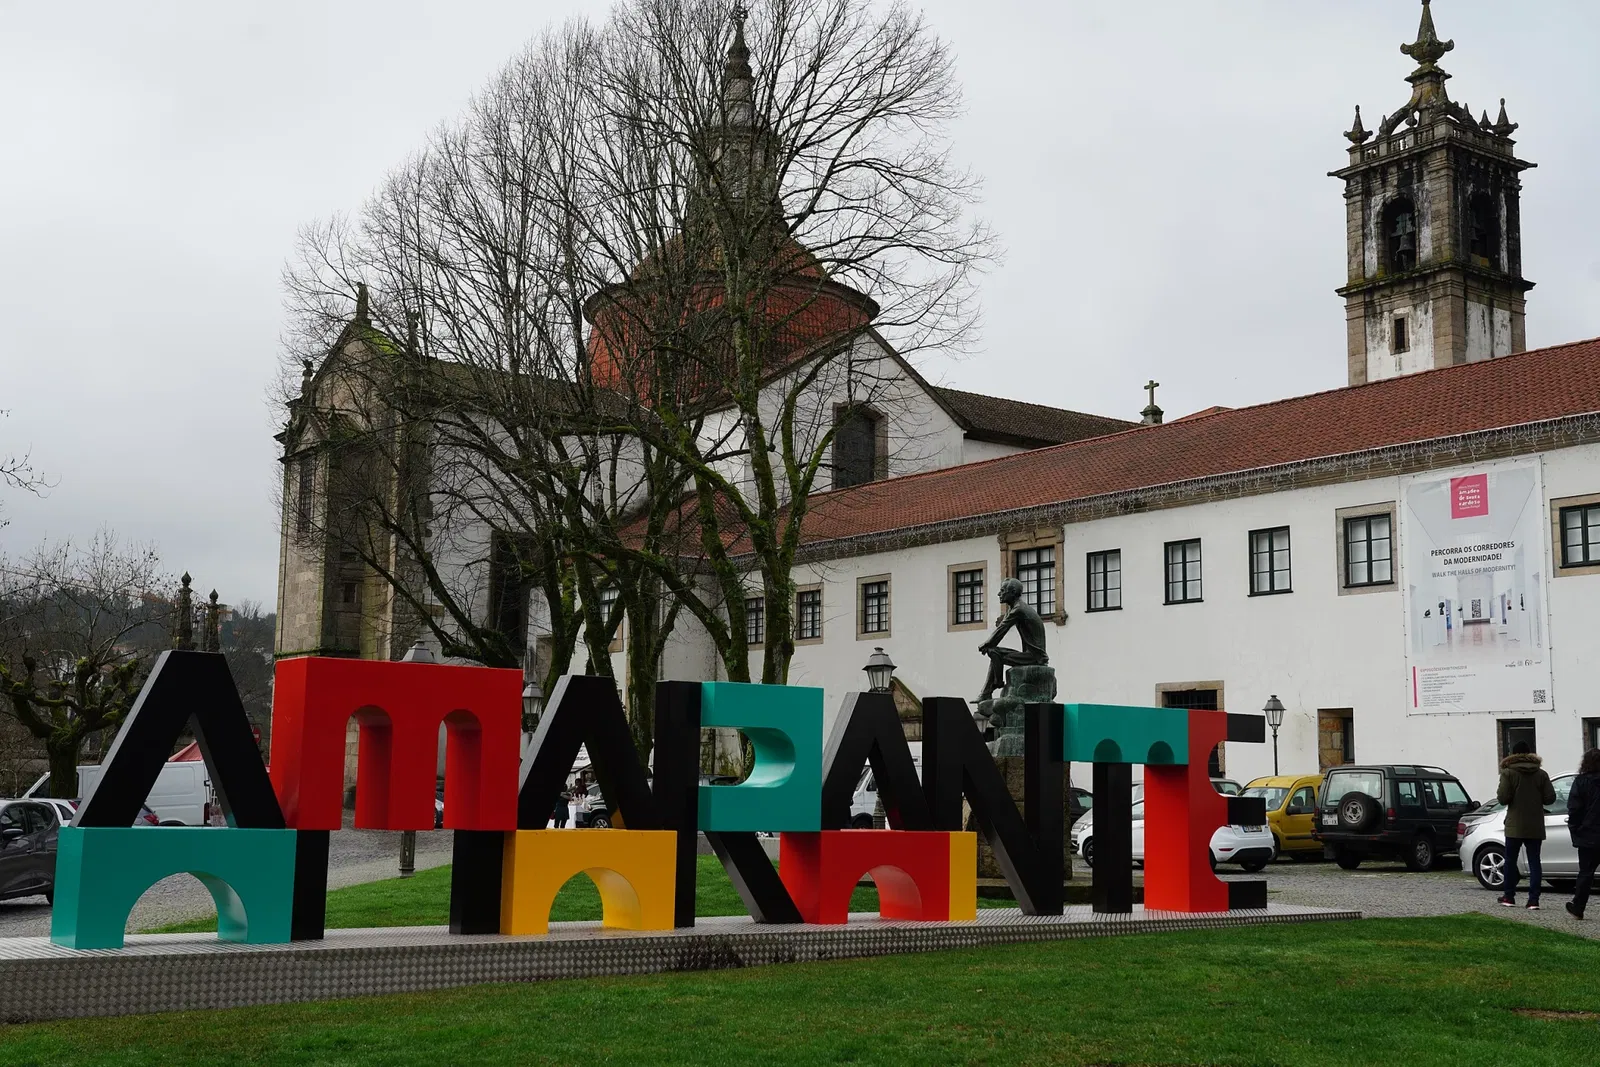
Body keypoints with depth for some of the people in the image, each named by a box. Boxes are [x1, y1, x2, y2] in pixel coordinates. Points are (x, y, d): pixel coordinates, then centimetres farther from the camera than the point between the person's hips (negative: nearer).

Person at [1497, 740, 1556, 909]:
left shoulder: (1508, 773, -7)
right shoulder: (1541, 774, 2)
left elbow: (1503, 798, -14)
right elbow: (1550, 798, -1)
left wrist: (1499, 792, 7)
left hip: (1515, 826, -2)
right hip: (1536, 826, 2)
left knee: (1510, 861, 10)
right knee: (1534, 862, 3)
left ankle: (1509, 897, 15)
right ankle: (1533, 900, -4)